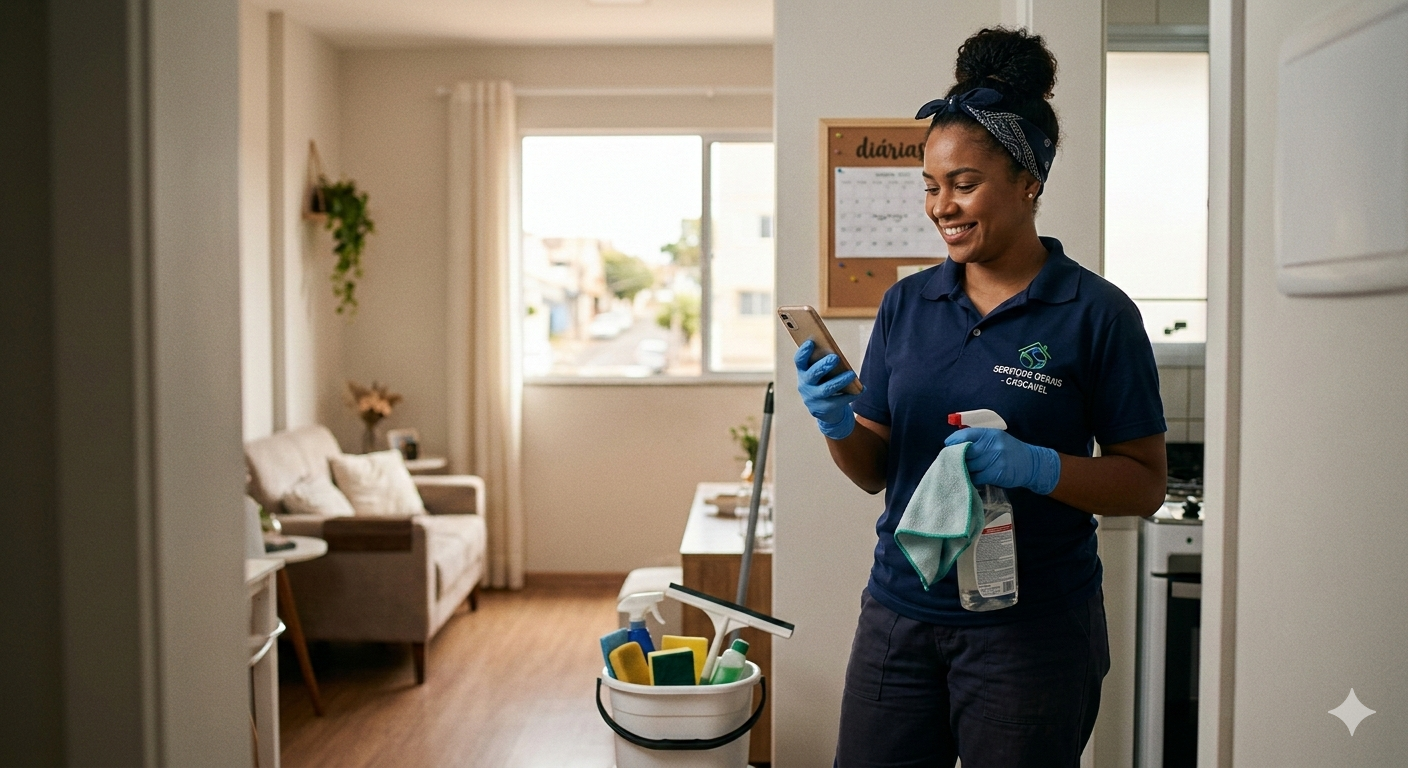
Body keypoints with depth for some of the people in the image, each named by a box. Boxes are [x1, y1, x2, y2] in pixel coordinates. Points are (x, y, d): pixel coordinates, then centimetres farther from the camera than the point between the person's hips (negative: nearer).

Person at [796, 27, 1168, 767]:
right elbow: (877, 469, 8)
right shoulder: (907, 304, 4)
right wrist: (838, 426, -13)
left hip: (1033, 626, -3)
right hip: (900, 613, 4)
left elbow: (1145, 482, -6)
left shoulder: (1095, 313, -7)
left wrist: (1035, 468, -22)